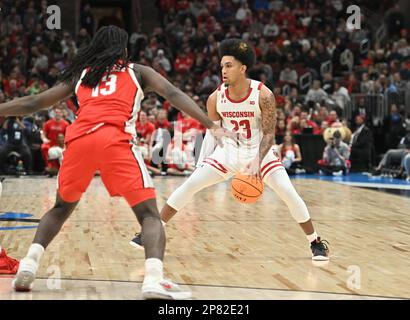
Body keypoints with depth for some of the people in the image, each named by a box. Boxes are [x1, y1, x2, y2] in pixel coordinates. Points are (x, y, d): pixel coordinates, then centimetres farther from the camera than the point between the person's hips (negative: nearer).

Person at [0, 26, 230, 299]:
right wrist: (211, 125, 3)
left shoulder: (80, 74, 30)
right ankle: (154, 279, -25)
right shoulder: (138, 71, 24)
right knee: (149, 214, -2)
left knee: (61, 208, 27)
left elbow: (33, 103, 32)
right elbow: (173, 95, 9)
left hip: (78, 138, 3)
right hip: (115, 139, -3)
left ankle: (30, 263, 10)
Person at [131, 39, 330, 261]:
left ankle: (316, 243, 4)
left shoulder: (263, 95, -22)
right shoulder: (216, 98, -13)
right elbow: (212, 131, 2)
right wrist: (201, 164, -3)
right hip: (228, 151, 2)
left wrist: (257, 161, -33)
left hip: (260, 151, -2)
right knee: (189, 185, -9)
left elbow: (268, 134, -18)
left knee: (289, 193, -16)